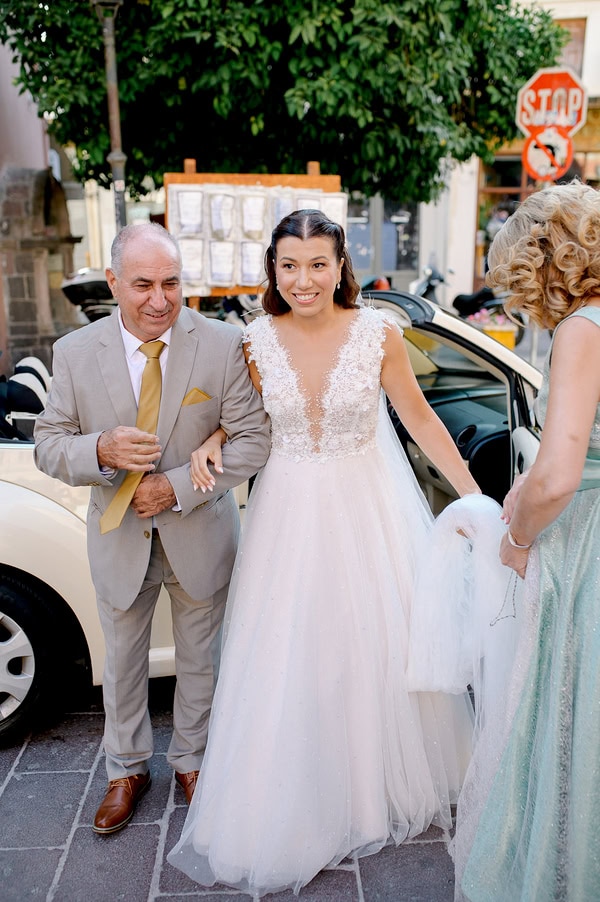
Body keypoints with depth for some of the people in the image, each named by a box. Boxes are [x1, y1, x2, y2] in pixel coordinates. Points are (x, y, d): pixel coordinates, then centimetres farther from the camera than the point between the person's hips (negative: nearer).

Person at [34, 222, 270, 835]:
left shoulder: (223, 345, -13)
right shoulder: (75, 352, -8)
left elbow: (253, 438, -13)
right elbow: (48, 445, -5)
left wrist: (179, 486, -22)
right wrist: (100, 450, -27)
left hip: (199, 536, -1)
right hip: (118, 539, 1)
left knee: (199, 661, 19)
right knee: (122, 662, 19)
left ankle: (191, 759, 45)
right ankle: (127, 769, 44)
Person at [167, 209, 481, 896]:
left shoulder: (377, 332, -10)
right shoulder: (257, 341, -6)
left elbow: (418, 417, -3)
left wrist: (475, 495, -4)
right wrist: (211, 444, -13)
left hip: (370, 505, -1)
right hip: (290, 510, 1)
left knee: (380, 642, 11)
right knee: (290, 653, 8)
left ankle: (385, 782, 38)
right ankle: (299, 803, 31)